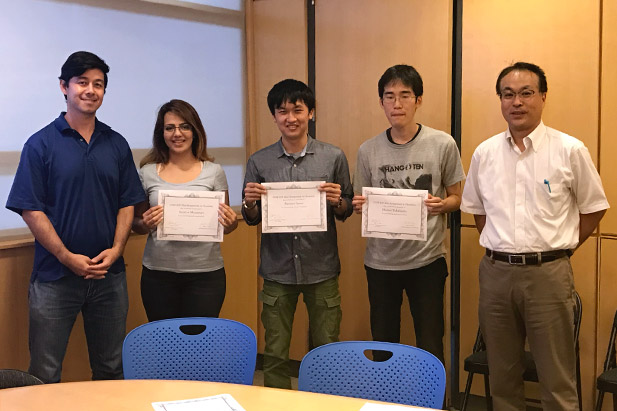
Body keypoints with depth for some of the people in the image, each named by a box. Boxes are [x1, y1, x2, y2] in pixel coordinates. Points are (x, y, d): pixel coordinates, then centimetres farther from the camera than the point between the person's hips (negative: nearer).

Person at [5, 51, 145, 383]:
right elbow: (31, 210, -7)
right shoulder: (41, 144, -3)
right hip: (55, 277, -3)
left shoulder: (116, 144, 8)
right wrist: (67, 257, -14)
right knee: (44, 377, 4)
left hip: (109, 276, 3)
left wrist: (116, 249, -8)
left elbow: (127, 203, 8)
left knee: (111, 369, 13)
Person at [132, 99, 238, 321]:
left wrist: (231, 223, -11)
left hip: (205, 272, 0)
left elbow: (225, 224, 10)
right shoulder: (147, 173, 5)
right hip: (158, 272, 1)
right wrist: (145, 224, -10)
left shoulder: (214, 172, 4)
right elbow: (136, 224, 11)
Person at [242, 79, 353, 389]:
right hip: (277, 271, 1)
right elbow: (251, 220, 8)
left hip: (322, 270, 0)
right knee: (274, 354, 8)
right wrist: (250, 203, -13)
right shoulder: (259, 162, 1)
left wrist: (337, 202, -15)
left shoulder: (333, 157, 0)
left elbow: (345, 213, 6)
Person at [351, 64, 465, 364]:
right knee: (382, 343, 14)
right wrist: (359, 206, -11)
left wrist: (442, 205, -17)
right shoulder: (368, 150, 2)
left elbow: (456, 198, 4)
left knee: (430, 346, 4)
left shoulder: (443, 145, -4)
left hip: (427, 259, -2)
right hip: (380, 260, 2)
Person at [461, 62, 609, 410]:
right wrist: (502, 245, 10)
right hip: (496, 273, 4)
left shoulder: (570, 151, -5)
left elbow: (594, 207, 5)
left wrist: (559, 248, 4)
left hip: (548, 273, -3)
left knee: (558, 382, 2)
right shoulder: (485, 153, 5)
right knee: (502, 376, 15)